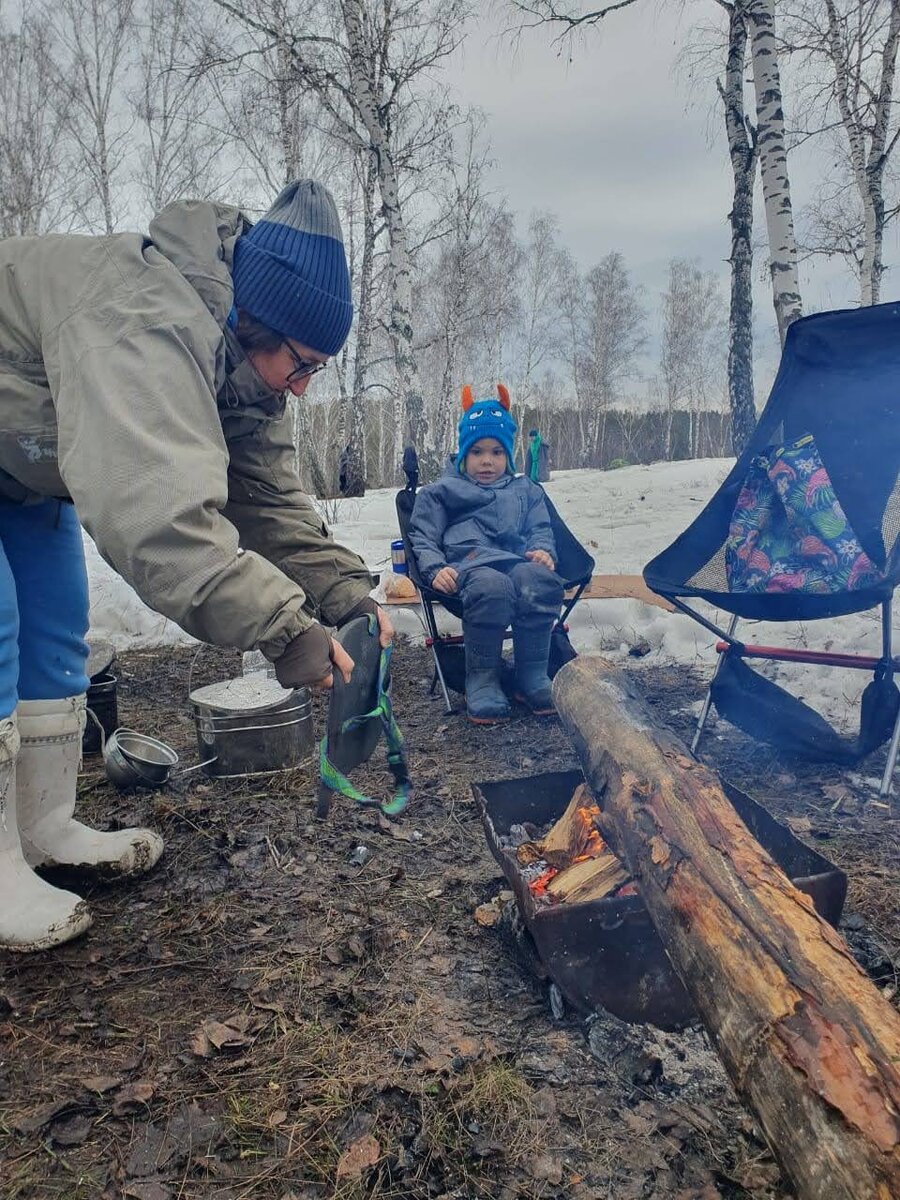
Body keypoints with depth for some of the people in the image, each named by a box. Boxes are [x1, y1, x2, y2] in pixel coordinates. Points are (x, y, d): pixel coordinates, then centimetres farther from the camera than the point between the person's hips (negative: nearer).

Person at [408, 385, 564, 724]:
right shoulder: (440, 492, 25)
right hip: (468, 564, -2)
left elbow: (540, 528, 23)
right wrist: (435, 569, -7)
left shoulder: (525, 490, 34)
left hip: (517, 560, 3)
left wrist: (543, 550, -3)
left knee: (538, 580, -37)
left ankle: (532, 674, -23)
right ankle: (481, 679, -26)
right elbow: (423, 538, 15)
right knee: (492, 586, -41)